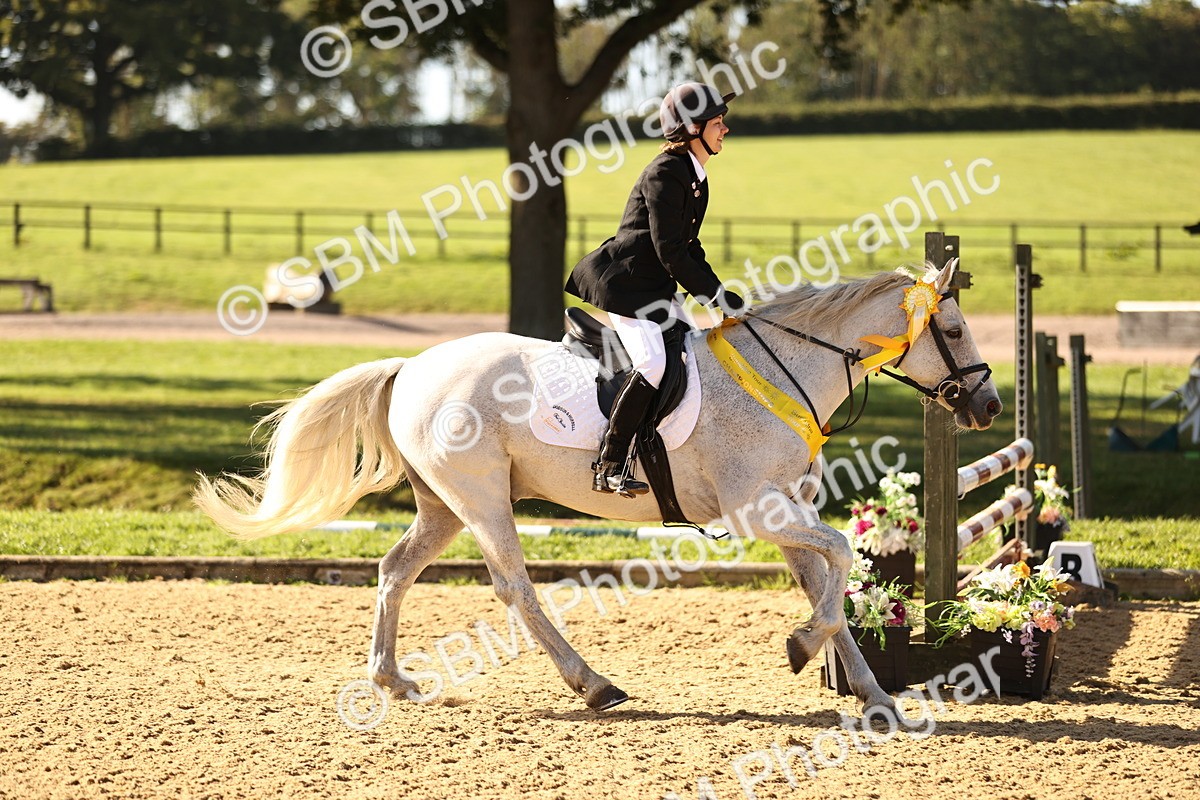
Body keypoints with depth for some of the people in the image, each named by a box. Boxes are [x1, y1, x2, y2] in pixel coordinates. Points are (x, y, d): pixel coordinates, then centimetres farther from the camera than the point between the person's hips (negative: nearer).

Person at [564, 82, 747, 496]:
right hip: (624, 282, -11)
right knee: (653, 364, -25)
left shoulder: (695, 175, 13)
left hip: (656, 288, 11)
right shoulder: (665, 174, -17)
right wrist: (713, 295, -15)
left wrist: (717, 292, 10)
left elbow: (687, 246, 20)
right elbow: (668, 250, -20)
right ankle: (609, 466, -22)